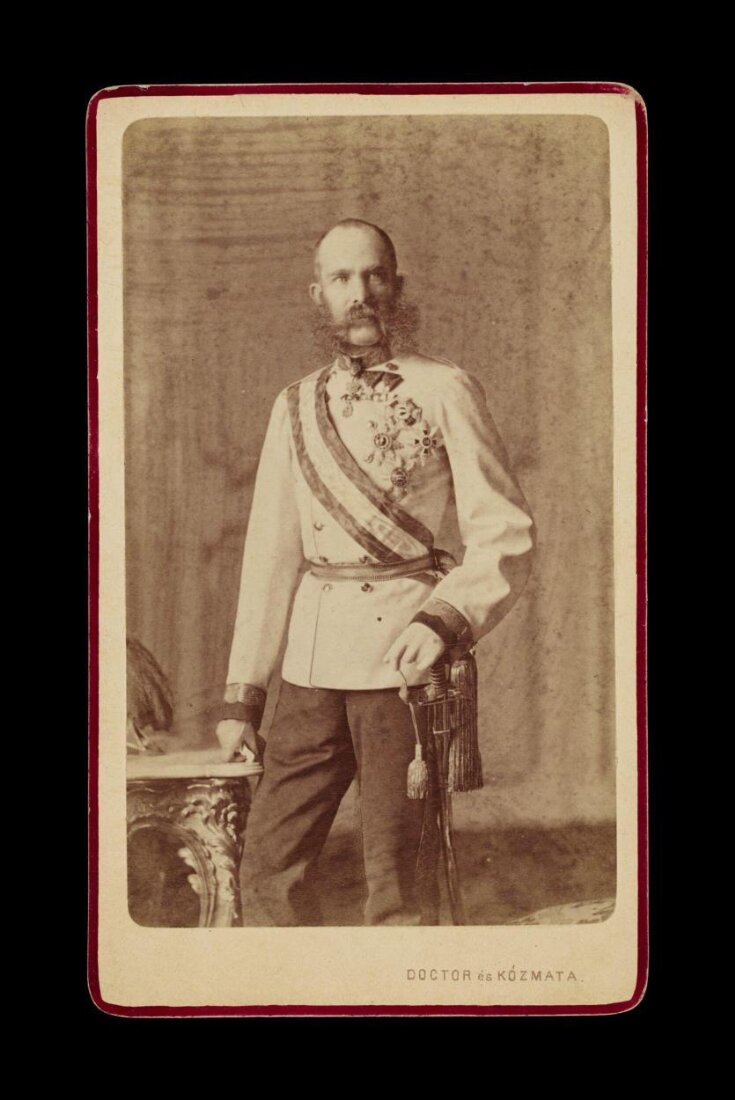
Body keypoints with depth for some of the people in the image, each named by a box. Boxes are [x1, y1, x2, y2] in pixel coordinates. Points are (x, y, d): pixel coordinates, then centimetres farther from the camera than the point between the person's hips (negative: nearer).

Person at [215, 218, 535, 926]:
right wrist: (241, 695, 10)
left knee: (398, 886, -1)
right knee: (268, 869, 4)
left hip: (405, 656, -4)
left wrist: (443, 617, -21)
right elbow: (270, 555, 13)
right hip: (312, 663, 5)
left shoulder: (445, 391, 0)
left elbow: (506, 533, -4)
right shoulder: (295, 408, 13)